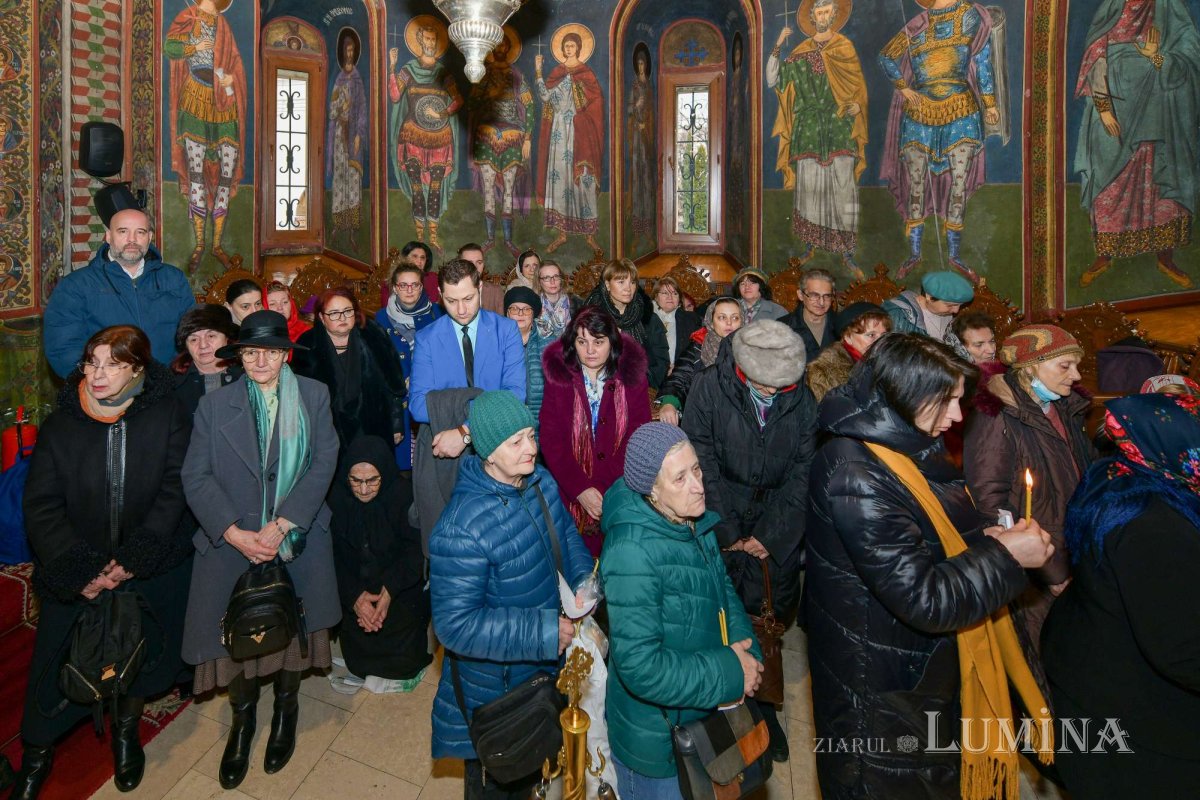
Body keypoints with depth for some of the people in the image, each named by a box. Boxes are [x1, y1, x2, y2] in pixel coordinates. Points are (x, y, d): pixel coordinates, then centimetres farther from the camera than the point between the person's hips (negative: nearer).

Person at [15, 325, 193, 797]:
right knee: (58, 663, 8)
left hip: (152, 573, -1)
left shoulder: (168, 417, -9)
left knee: (143, 656, 12)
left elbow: (174, 491, -11)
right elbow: (41, 507, -6)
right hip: (75, 578, 1)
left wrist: (133, 559, -17)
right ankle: (37, 756, 36)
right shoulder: (61, 426, -4)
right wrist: (80, 571, -17)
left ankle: (126, 730, 42)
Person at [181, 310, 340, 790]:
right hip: (231, 542, 0)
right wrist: (235, 533, -14)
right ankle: (242, 719, 30)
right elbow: (196, 477, -3)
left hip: (298, 541, 0)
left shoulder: (314, 396, 0)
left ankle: (285, 710, 35)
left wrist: (283, 525, -15)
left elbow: (324, 463, -7)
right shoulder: (214, 405, 2)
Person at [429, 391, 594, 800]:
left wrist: (584, 586, -11)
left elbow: (567, 536, 6)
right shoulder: (460, 530, -33)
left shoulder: (540, 481, -10)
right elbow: (455, 625, -31)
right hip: (497, 684, -6)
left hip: (550, 664, 7)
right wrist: (544, 632, -32)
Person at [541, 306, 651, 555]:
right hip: (572, 497, 0)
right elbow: (550, 441, -4)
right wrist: (580, 489, -15)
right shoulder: (558, 377, 0)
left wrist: (609, 492, -16)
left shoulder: (632, 378, 0)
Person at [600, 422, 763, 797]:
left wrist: (746, 648, -9)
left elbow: (722, 587, 7)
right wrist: (731, 674, -24)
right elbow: (640, 667, -33)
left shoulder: (694, 520, -8)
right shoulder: (632, 553, -33)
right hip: (656, 740, -7)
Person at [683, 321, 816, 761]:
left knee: (773, 613, 4)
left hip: (778, 522, 2)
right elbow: (703, 465, -11)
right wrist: (728, 534, -10)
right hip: (724, 514, -1)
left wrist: (771, 535, -8)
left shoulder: (802, 399, -8)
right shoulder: (709, 387, -15)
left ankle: (762, 703, 27)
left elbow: (802, 473, -4)